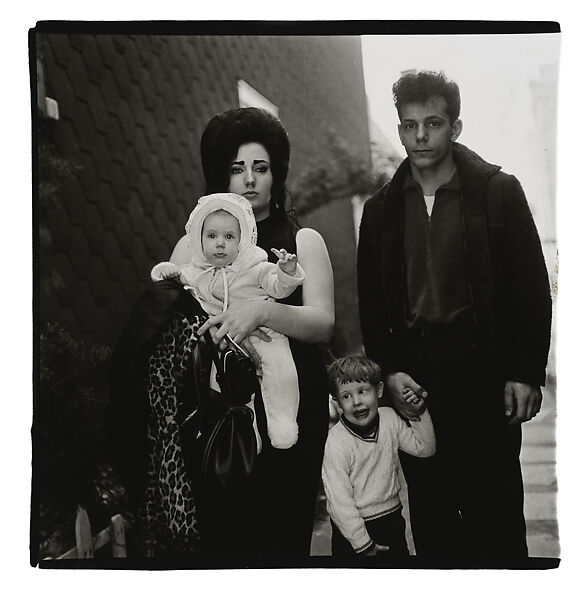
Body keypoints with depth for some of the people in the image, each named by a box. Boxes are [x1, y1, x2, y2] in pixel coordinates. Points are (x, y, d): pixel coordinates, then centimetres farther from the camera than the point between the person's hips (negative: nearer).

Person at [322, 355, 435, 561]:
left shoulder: (389, 418, -4)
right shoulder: (336, 444, -22)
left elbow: (424, 448, 7)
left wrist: (420, 413, -6)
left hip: (393, 519, 5)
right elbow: (339, 501, -19)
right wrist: (363, 544, -15)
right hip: (355, 528, -5)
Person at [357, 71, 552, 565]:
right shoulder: (382, 210, 9)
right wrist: (389, 372, -1)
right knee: (429, 512, 7)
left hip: (484, 373, -3)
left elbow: (532, 289, -1)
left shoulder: (498, 193, 1)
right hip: (412, 379, 3)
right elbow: (372, 304, 11)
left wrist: (526, 374, -6)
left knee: (494, 505, 1)